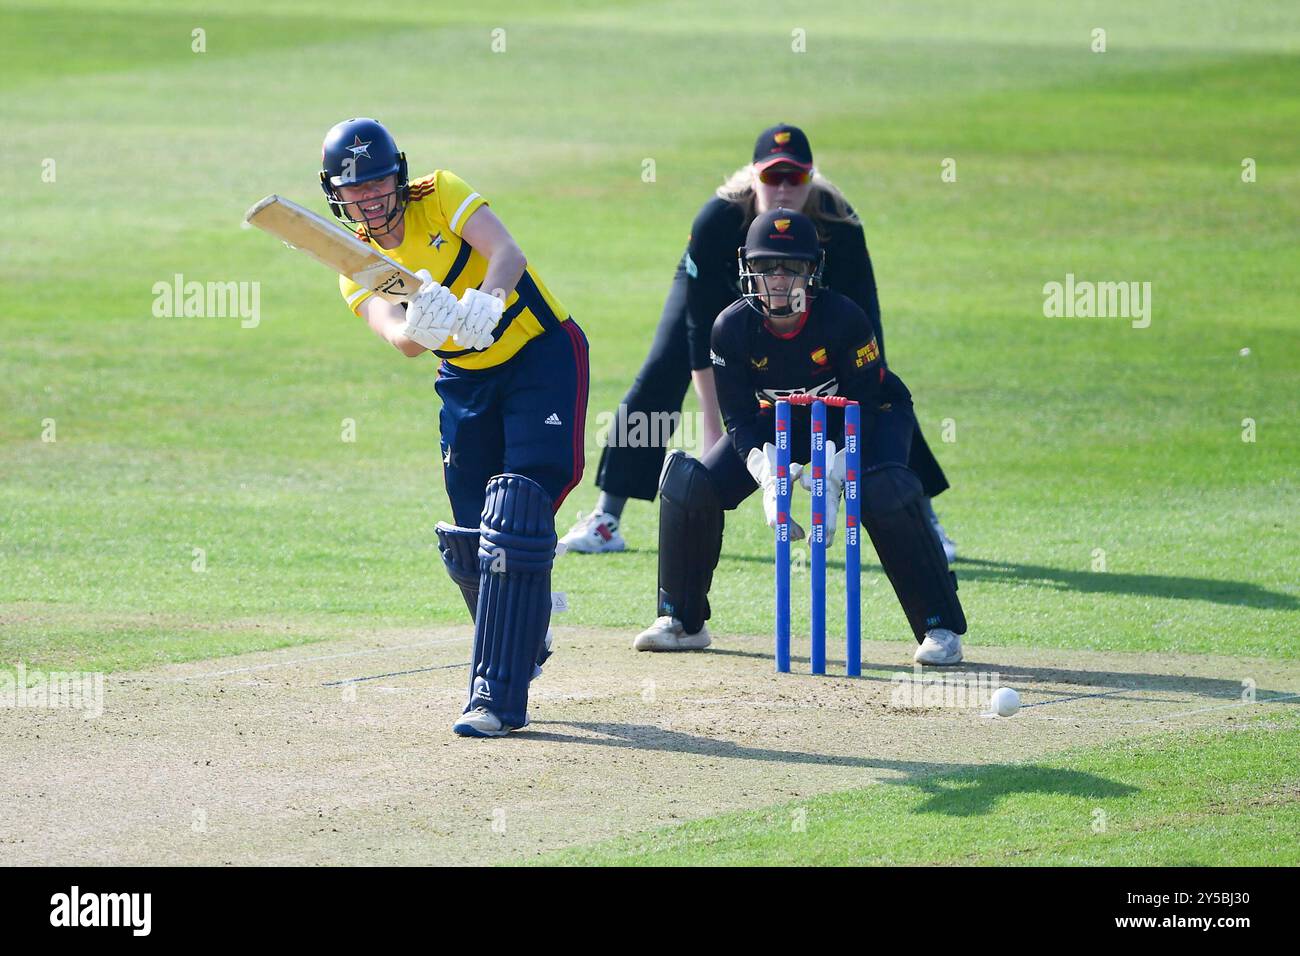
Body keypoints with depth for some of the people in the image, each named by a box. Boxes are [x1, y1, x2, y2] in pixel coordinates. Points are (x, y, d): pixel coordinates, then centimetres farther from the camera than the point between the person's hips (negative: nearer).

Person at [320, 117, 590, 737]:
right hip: (467, 379, 5)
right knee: (469, 539, 4)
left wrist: (483, 304, -50)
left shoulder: (441, 197, -14)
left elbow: (508, 254, -30)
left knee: (515, 518, -17)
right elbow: (400, 341, -24)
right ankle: (523, 640, 35)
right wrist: (420, 326, -48)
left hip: (544, 357, -5)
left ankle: (498, 697, -18)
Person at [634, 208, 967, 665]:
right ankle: (682, 622, 6)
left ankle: (941, 628, -20)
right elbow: (742, 419, -16)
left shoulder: (844, 319, -31)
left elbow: (863, 408, -25)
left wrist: (830, 483, -35)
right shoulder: (732, 327, -21)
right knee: (690, 483, -13)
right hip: (780, 418, 4)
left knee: (884, 493, -34)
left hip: (866, 416, -4)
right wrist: (769, 480, -34)